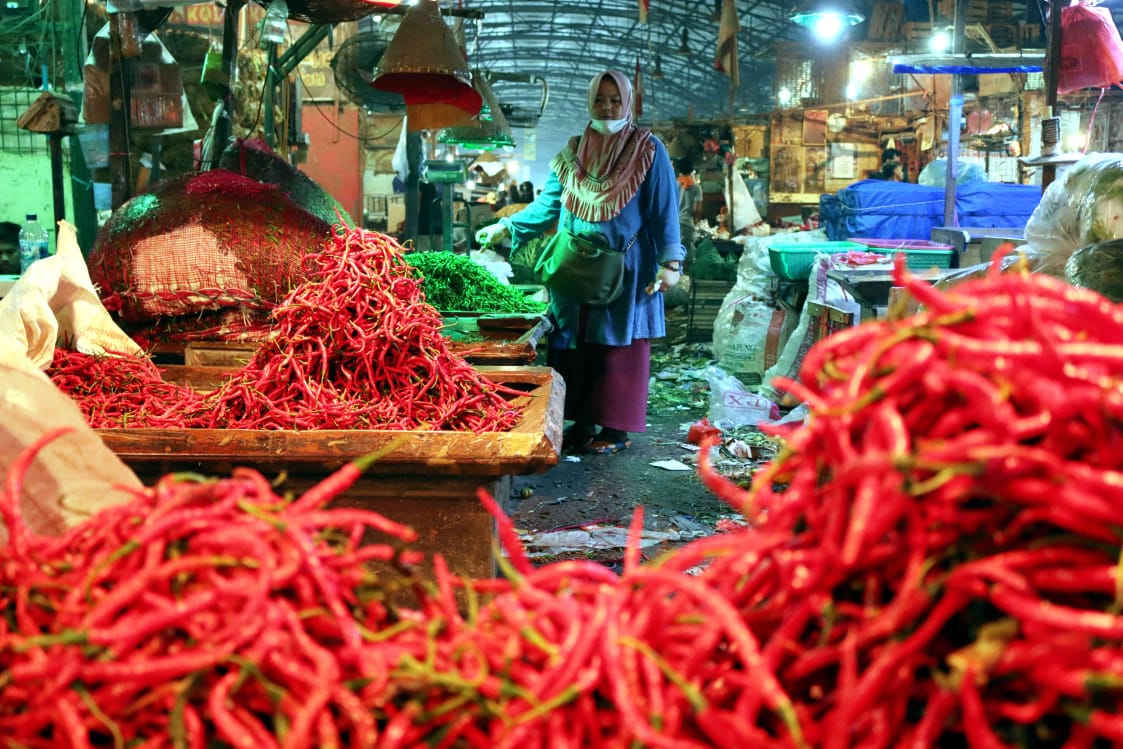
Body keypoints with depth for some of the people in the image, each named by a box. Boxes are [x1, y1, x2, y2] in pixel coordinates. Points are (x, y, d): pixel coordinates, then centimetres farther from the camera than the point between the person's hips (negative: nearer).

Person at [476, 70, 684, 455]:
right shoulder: (573, 152, 11)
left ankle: (615, 429, 7)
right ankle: (581, 424, 13)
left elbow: (664, 211, -5)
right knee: (574, 344, 3)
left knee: (618, 345, -1)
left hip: (626, 273, -4)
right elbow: (548, 204, 14)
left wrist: (670, 261, -13)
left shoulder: (648, 151, -1)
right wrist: (506, 227, 6)